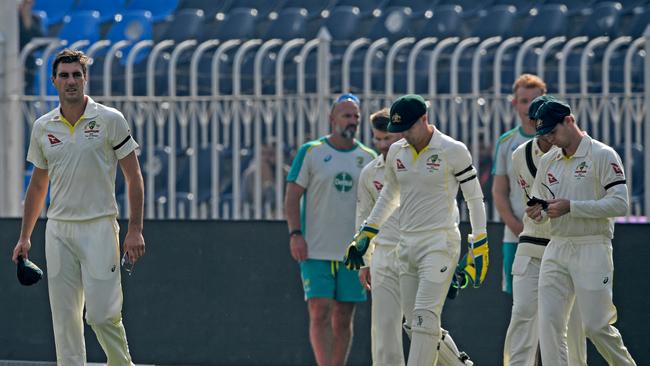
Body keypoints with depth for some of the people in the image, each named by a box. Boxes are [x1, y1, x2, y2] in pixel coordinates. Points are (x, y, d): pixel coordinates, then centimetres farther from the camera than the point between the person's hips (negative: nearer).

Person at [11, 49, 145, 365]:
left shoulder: (110, 120, -3)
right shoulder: (43, 128, 9)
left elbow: (134, 177, -1)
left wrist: (135, 230, -9)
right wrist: (24, 237, 16)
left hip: (99, 229, -4)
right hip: (58, 230, 4)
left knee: (101, 313, -10)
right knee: (64, 317, 2)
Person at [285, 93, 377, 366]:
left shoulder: (368, 157, 9)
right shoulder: (310, 152, 1)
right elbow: (292, 196, 0)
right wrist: (295, 234, -12)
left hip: (353, 251, 3)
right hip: (315, 250, -3)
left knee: (343, 318, 5)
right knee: (320, 312, -11)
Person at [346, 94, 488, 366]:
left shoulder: (453, 151, -8)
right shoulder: (396, 152, 10)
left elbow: (474, 198, -3)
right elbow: (389, 195, 25)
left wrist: (479, 247, -6)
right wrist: (365, 235, 21)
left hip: (440, 243, -7)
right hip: (407, 245, 7)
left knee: (425, 318, -17)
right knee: (415, 324, 5)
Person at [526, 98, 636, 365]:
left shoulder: (602, 155, -5)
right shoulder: (548, 162, 15)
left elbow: (619, 204, -14)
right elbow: (541, 202, 23)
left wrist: (571, 207, -19)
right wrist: (538, 212, -3)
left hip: (591, 250, -6)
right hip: (555, 250, 6)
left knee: (595, 325, -7)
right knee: (549, 322, -5)